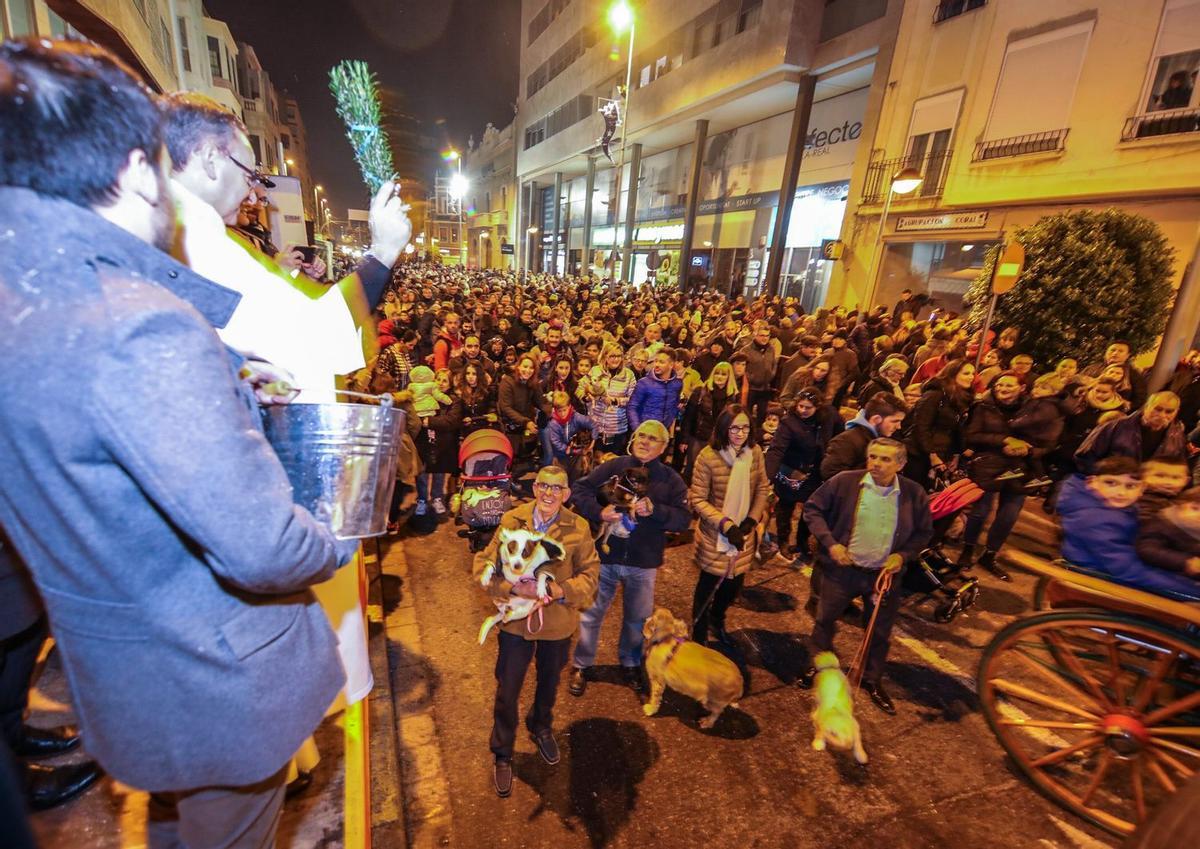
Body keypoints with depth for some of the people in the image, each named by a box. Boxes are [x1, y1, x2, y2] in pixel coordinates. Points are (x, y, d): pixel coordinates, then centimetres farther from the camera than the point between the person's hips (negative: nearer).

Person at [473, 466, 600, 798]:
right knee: (507, 690, 12)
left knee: (549, 684, 26)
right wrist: (513, 587, -26)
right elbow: (484, 565, -11)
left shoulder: (578, 528, -13)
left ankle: (541, 728, 58)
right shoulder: (511, 521, -13)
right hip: (516, 620, -1)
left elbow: (590, 573, -9)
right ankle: (502, 754, 40)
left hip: (558, 623, 1)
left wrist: (563, 590, -26)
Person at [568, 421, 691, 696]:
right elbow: (579, 489, -8)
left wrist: (654, 510, -23)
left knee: (638, 618, 20)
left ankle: (630, 663, 45)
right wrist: (598, 512, -24)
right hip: (604, 557, -1)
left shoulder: (671, 479, -2)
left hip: (644, 563, 2)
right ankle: (581, 665, 35)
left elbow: (684, 518, -7)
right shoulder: (613, 466, -7)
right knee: (591, 614, 12)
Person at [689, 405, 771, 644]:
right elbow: (697, 499, -16)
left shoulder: (755, 452, -8)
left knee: (734, 584, 20)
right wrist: (725, 525, -22)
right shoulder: (708, 456, -22)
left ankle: (717, 620, 53)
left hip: (744, 533, 4)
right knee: (708, 585, 13)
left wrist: (752, 520, -7)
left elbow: (763, 488, 4)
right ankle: (699, 636, 39)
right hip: (714, 535, -4)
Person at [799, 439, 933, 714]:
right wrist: (829, 542, -15)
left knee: (880, 632, 17)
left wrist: (903, 555, -10)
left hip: (885, 574, 1)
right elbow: (813, 508, -5)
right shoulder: (844, 482, -15)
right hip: (842, 569, -1)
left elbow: (924, 532, 6)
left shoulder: (914, 494, -8)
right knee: (825, 620, 14)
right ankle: (819, 666, 40)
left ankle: (872, 680, 41)